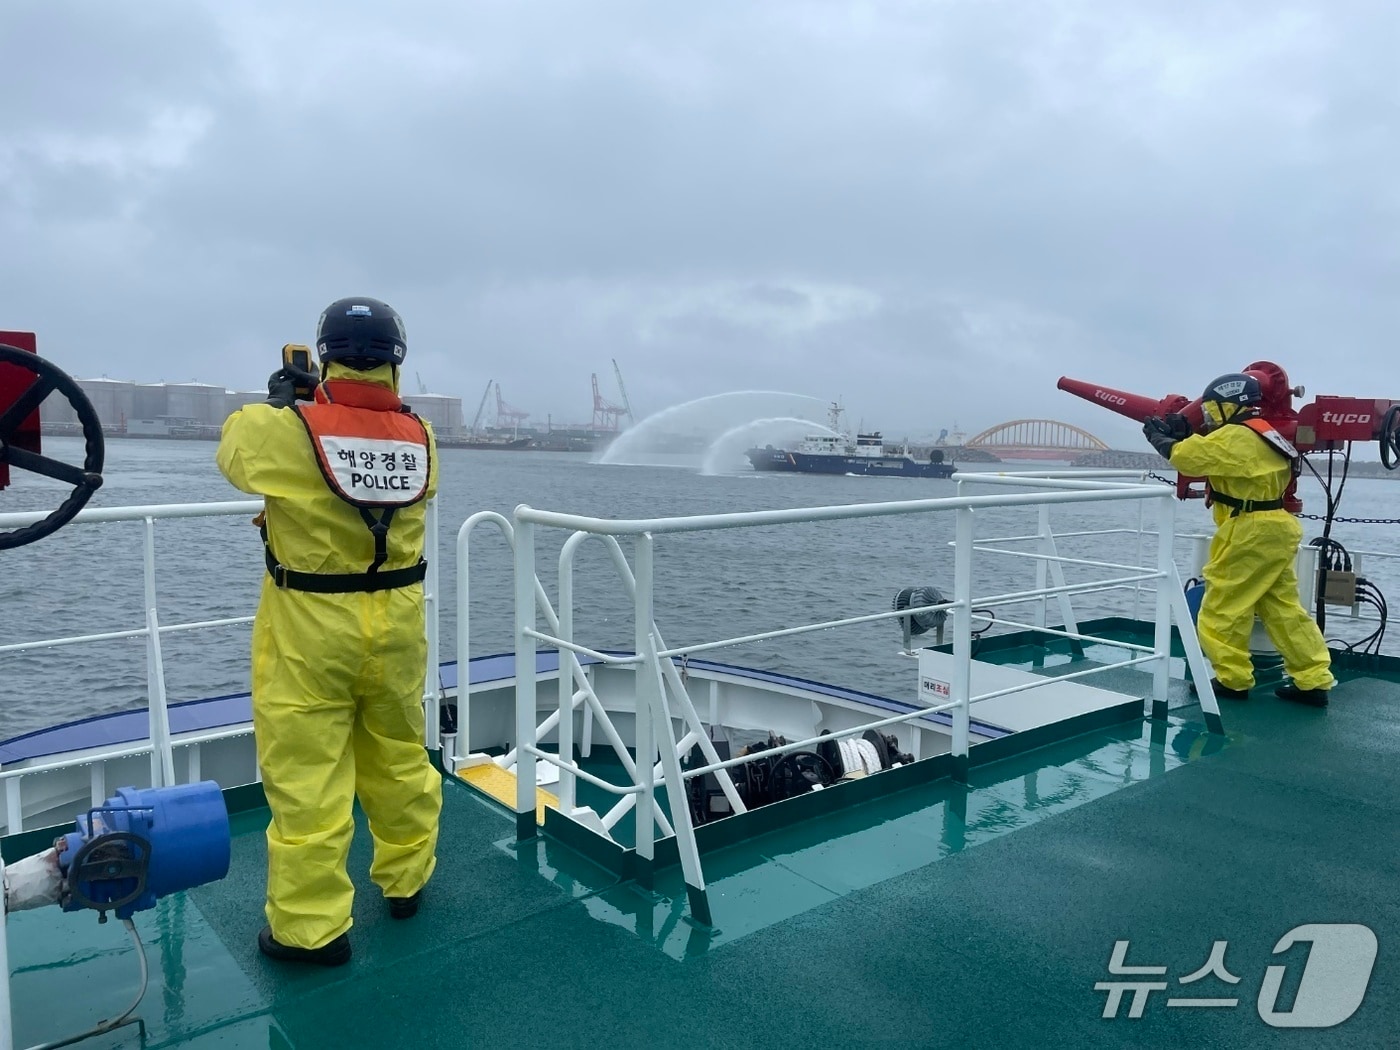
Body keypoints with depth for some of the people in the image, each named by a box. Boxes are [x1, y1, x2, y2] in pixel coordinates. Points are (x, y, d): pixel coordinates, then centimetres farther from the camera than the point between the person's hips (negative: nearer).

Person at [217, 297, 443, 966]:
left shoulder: (286, 431, -15)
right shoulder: (420, 438, -4)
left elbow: (234, 447, 6)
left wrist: (277, 403, 19)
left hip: (309, 632, -4)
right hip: (396, 625, 4)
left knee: (306, 775, 5)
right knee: (400, 759, 18)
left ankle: (311, 927, 15)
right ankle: (405, 880, 36)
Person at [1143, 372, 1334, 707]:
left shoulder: (1236, 436, -16)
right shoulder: (1259, 434, 15)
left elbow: (1187, 457, -17)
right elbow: (1208, 455, 18)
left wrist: (1160, 437, 0)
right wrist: (1184, 435, 6)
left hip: (1251, 532, -10)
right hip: (1274, 530, 10)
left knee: (1222, 609, 1)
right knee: (1283, 608, 12)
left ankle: (1233, 680, 8)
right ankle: (1314, 681, 14)